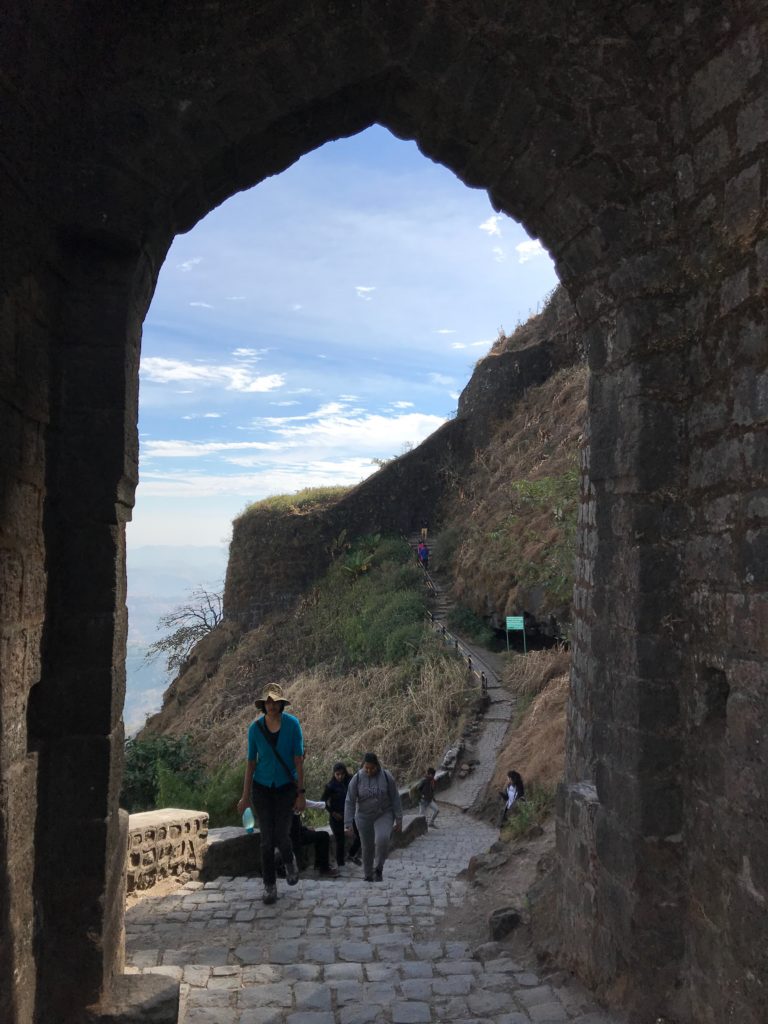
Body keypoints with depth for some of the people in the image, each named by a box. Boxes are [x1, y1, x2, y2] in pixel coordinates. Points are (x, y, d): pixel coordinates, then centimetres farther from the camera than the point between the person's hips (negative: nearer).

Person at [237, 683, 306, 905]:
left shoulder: (292, 724, -13)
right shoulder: (255, 727, -8)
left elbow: (299, 760, -11)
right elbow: (251, 762, 0)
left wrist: (301, 793, -12)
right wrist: (245, 796, 0)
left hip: (286, 787, -1)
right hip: (262, 787, 1)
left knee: (281, 836, -5)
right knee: (267, 839, 0)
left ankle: (289, 861, 31)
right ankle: (269, 886, 15)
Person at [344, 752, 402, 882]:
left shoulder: (386, 776, -12)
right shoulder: (357, 779, -12)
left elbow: (395, 798, -6)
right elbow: (349, 802, -9)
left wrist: (399, 820, -5)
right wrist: (348, 824, -12)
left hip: (384, 815, -1)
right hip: (364, 817, 1)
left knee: (382, 839, -26)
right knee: (367, 847, 7)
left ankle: (378, 868, -4)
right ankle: (368, 876, 29)